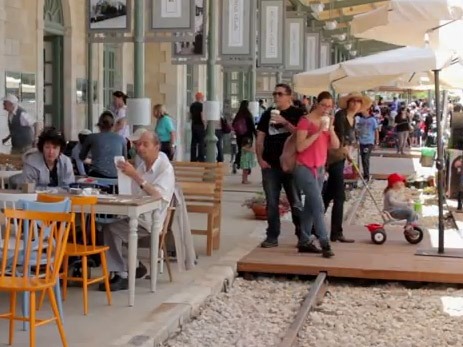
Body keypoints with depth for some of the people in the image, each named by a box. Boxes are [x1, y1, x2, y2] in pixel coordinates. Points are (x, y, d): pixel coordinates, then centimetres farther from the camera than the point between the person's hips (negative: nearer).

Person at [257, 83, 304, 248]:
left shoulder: (297, 114, 1)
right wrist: (260, 159, 0)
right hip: (270, 166, 3)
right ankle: (272, 236, 12)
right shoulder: (267, 115, 11)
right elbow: (260, 138, 11)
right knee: (272, 203, 6)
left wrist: (284, 122, -20)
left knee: (296, 203, 2)